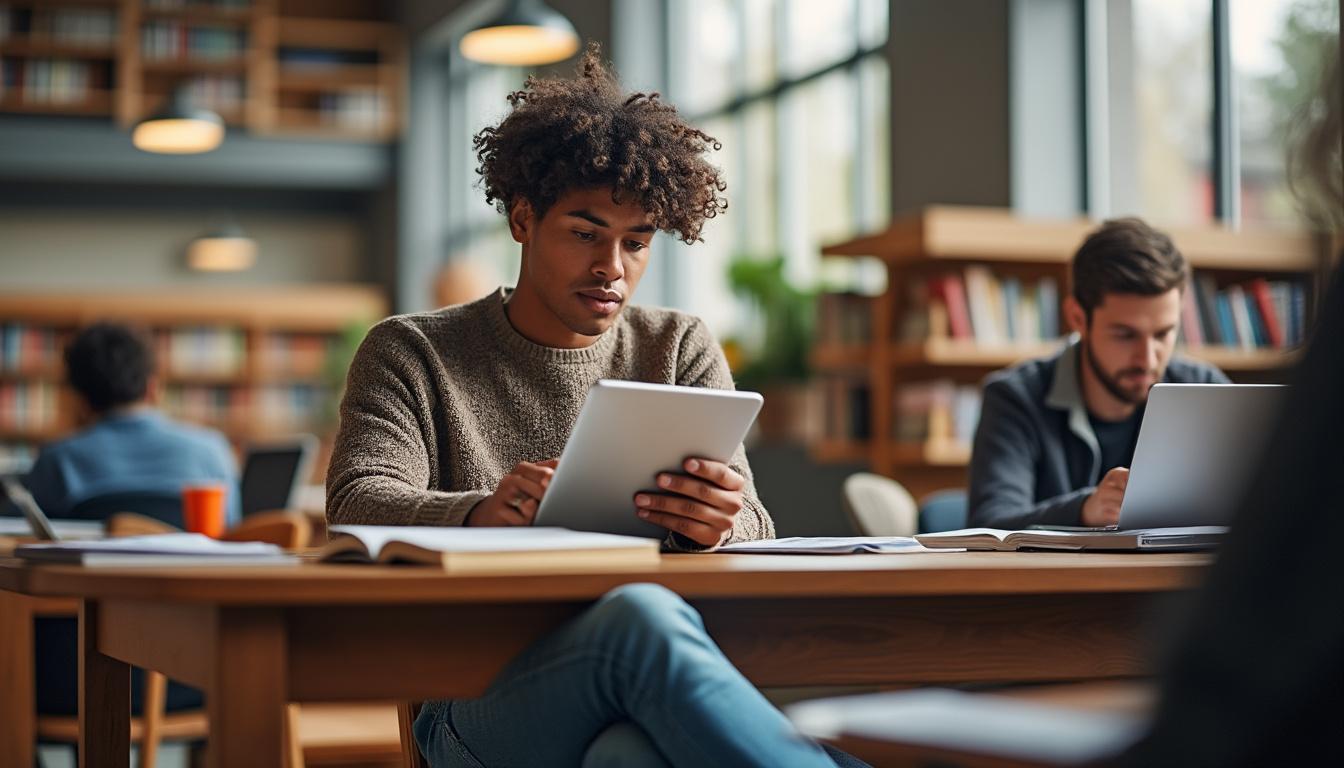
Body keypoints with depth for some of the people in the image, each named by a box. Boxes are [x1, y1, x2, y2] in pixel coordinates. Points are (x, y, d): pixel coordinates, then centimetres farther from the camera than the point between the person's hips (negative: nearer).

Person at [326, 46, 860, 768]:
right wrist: (480, 513, -26)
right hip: (478, 703, -1)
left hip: (649, 696, 1)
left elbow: (750, 525, 8)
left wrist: (719, 522, -20)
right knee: (641, 612, -38)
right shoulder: (411, 354, 14)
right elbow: (358, 506, -3)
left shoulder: (680, 350, 19)